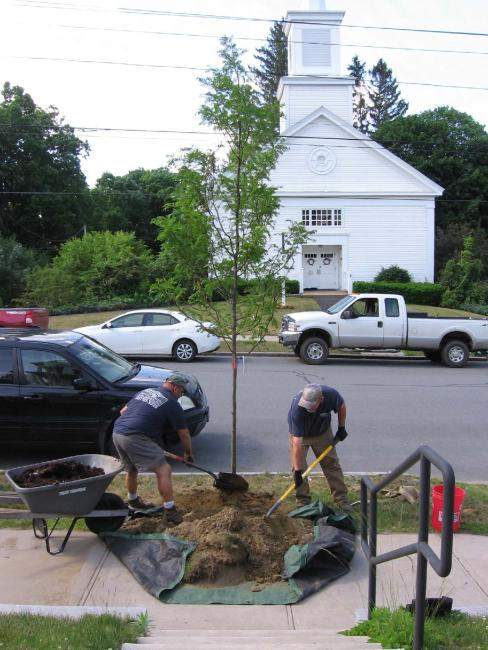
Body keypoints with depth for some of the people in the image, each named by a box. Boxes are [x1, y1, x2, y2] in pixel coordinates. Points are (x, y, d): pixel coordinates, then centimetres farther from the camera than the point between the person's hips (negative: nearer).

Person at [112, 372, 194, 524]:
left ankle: (133, 501, 47)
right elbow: (184, 433, 8)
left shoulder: (145, 391, 22)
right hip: (136, 438, -8)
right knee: (164, 470, -1)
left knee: (132, 469, 28)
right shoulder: (172, 404, 2)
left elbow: (123, 411, 26)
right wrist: (188, 454, 23)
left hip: (117, 432, 8)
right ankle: (169, 510, -1)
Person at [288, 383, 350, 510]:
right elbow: (297, 442, -39)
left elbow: (341, 405, -5)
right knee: (298, 466, -7)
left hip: (322, 432, 3)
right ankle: (303, 501, 8)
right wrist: (297, 471, -37)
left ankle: (341, 498, 17)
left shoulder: (331, 395, -33)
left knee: (331, 463, 5)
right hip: (299, 433, -2)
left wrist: (341, 428, -1)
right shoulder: (297, 408, -41)